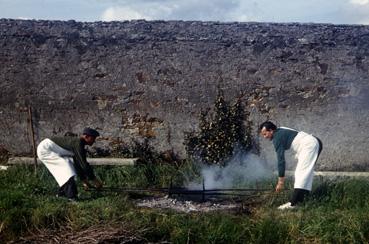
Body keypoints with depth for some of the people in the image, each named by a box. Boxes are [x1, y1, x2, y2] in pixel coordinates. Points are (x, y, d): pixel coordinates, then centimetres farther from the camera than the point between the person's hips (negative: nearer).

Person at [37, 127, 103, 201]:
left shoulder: (78, 143, 7)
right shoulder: (78, 143, -22)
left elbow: (79, 163, 14)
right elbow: (83, 163, -23)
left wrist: (84, 180, 15)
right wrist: (94, 179, -17)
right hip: (44, 149, -10)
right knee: (66, 165, -19)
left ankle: (62, 192, 14)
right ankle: (71, 195, -20)